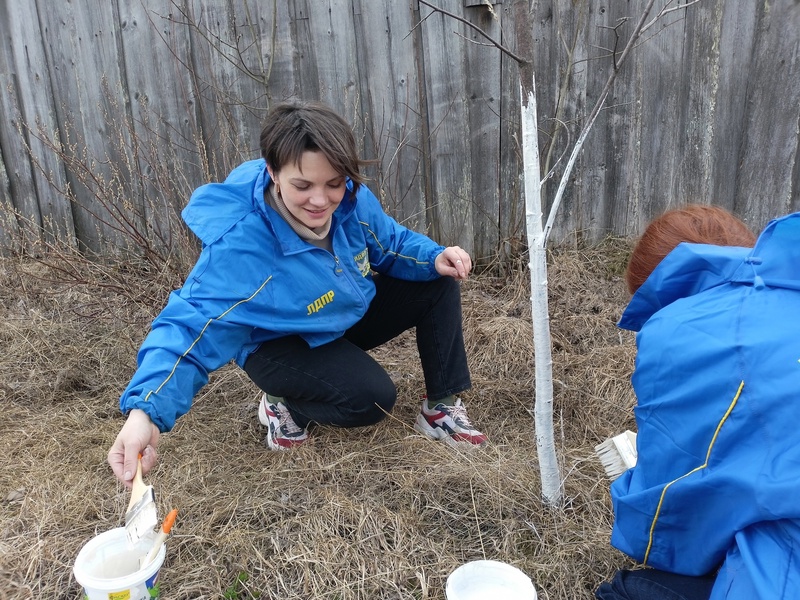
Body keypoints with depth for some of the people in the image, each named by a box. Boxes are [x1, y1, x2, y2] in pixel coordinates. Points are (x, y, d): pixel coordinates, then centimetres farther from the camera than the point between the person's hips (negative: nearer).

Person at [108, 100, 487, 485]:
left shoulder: (351, 199, -20)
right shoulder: (239, 247, -38)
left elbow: (392, 244, -1)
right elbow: (192, 327, -43)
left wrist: (435, 258, -22)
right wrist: (145, 411, -59)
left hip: (350, 313, 7)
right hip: (280, 345, -6)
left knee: (439, 282, -6)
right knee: (371, 398, -30)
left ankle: (441, 409, 7)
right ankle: (285, 405, 3)